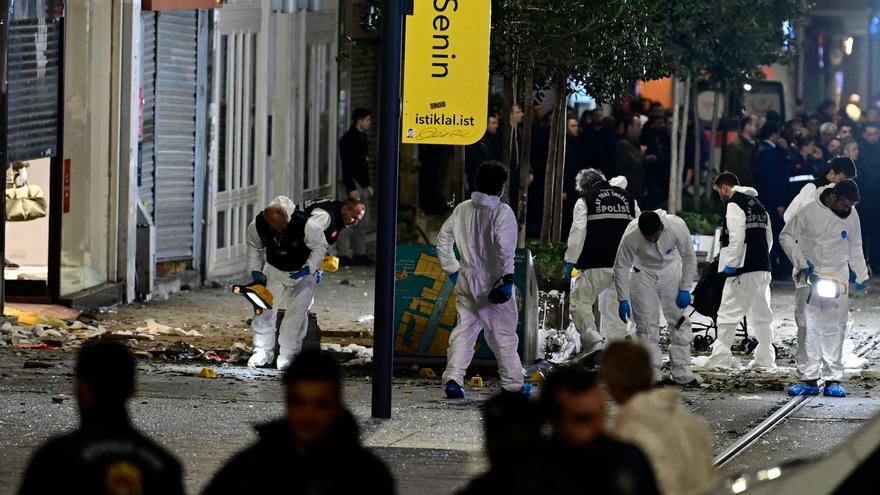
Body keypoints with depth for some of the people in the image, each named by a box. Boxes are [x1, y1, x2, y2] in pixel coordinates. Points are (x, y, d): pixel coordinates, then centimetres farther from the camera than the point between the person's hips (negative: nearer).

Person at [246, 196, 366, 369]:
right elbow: (254, 247, 2)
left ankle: (288, 355, 3)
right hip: (274, 270, 3)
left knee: (296, 312, -7)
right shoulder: (257, 227, -21)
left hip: (304, 272, -3)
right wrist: (256, 270, -3)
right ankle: (262, 352, 11)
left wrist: (309, 269, -25)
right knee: (265, 308, -2)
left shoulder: (306, 225, -35)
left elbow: (319, 247, -18)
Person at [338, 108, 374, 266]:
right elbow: (347, 165, -18)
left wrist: (368, 185, 20)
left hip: (361, 184, 10)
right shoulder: (349, 139, -13)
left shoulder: (362, 138, 16)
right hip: (353, 183, -10)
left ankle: (359, 253, 15)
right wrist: (351, 188, -22)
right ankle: (343, 255, -8)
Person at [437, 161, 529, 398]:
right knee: (503, 334, 6)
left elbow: (443, 240, 12)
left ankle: (453, 378, -6)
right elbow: (505, 248, -23)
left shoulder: (462, 210, 6)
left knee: (464, 330, 8)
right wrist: (507, 278, -19)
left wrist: (451, 270, 20)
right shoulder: (502, 212, -13)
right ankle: (513, 384, 16)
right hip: (492, 282, -5)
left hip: (466, 281, 5)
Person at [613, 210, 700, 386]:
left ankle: (682, 373, 3)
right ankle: (651, 373, 1)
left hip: (670, 270, 1)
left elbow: (689, 257, -16)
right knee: (646, 324, -5)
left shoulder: (677, 226, -31)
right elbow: (621, 266, -19)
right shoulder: (631, 236, -32)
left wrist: (685, 290, -16)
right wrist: (623, 300, -18)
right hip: (643, 272, -1)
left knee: (679, 321, -1)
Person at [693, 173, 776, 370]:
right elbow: (768, 238, 22)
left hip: (743, 269, -9)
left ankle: (719, 357, -4)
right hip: (763, 268, 9)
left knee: (728, 313, -4)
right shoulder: (759, 205, 18)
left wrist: (731, 264, -15)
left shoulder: (735, 205, -9)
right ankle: (765, 359, 14)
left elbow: (737, 237, -19)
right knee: (761, 315, 13)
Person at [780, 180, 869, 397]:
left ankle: (833, 379, 2)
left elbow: (855, 249, 16)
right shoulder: (809, 212, -8)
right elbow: (786, 237, 0)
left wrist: (861, 277, 15)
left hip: (838, 279, 2)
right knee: (809, 328, -3)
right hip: (810, 277, -2)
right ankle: (808, 379, -1)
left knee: (834, 330, -1)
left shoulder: (852, 216, 3)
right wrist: (801, 263, -9)